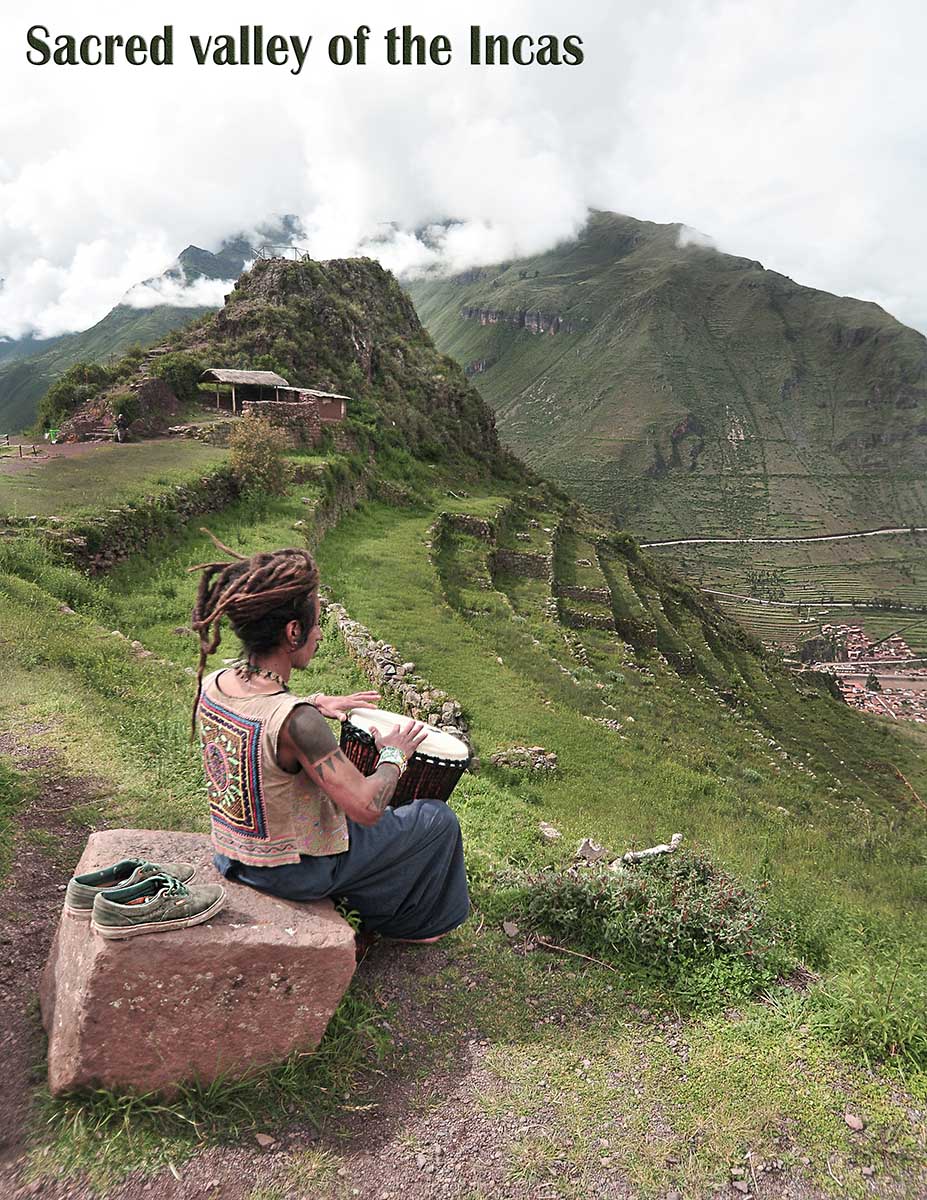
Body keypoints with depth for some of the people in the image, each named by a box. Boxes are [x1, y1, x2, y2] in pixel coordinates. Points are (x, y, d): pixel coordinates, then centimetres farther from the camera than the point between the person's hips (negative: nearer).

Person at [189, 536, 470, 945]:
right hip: (294, 872, -7)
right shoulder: (295, 721, -35)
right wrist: (394, 755, -13)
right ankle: (417, 923, 35)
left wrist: (315, 703, 8)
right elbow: (367, 808, -30)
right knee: (437, 820, 11)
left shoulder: (211, 686, -11)